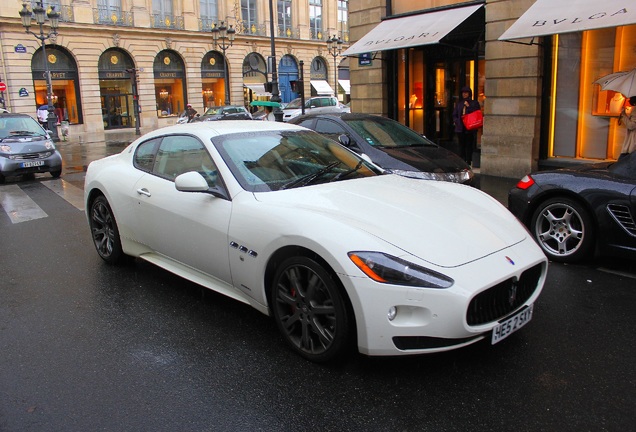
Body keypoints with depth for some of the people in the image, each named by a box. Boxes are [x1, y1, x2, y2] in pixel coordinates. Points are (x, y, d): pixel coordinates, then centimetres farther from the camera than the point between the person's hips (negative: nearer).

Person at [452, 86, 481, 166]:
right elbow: (454, 114, 18)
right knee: (462, 145, 6)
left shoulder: (474, 103, 4)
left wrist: (468, 106, -10)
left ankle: (468, 162, 0)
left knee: (469, 146, -4)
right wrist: (456, 121, 0)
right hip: (460, 128, 3)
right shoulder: (459, 103, 15)